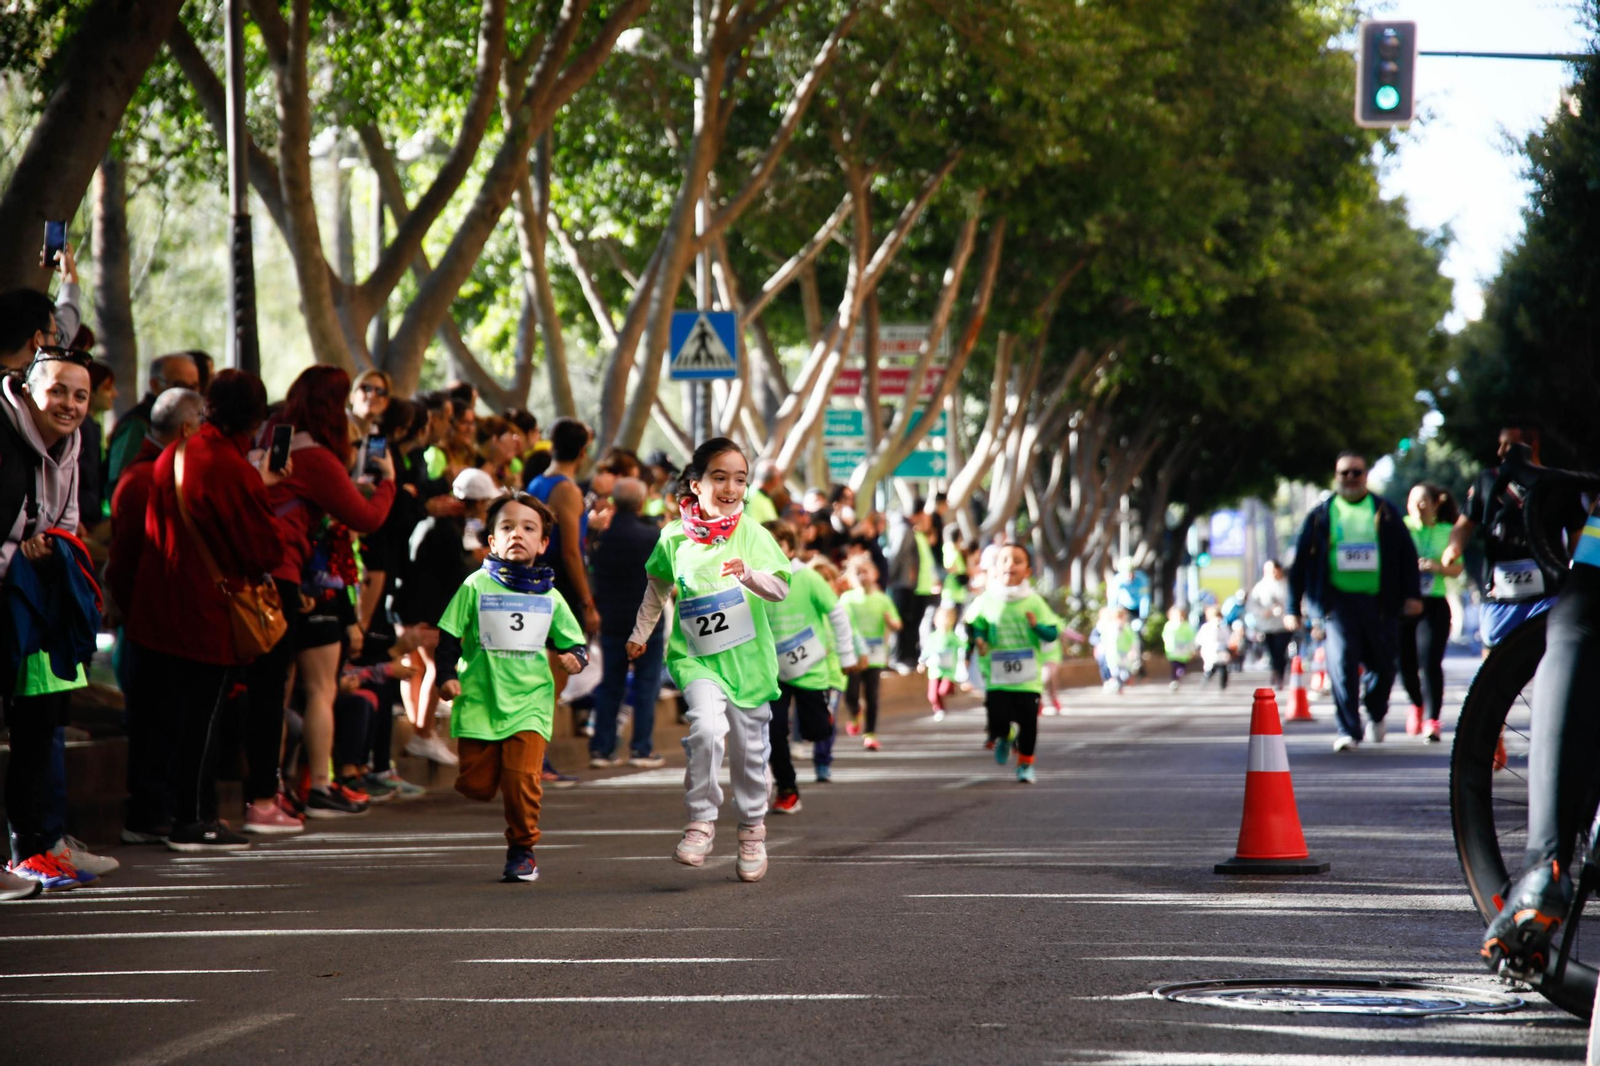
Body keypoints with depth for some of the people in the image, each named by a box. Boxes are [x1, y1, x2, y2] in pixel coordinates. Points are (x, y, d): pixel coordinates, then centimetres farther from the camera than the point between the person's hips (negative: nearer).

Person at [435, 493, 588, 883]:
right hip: (480, 699, 0)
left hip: (529, 701, 0)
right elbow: (450, 635, 5)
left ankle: (522, 851, 3)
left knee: (522, 779, -13)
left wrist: (575, 657, -7)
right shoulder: (476, 586, 3)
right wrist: (447, 675, -7)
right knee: (475, 786, -2)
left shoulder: (549, 596, 9)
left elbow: (573, 642, 15)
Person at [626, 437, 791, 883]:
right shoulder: (674, 539, -1)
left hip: (746, 658, 1)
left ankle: (753, 829, 30)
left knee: (749, 748, 9)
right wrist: (640, 634, 22)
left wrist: (749, 574, -32)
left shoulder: (752, 535, -5)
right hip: (695, 657, -1)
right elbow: (658, 589, 17)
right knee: (707, 728, -24)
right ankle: (701, 821, -10)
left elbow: (782, 588, -13)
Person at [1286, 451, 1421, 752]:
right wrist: (1293, 607, 8)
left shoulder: (1385, 512, 11)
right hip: (1338, 600, -1)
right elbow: (1300, 562, 11)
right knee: (1342, 663, -15)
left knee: (1383, 665, 7)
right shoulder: (1321, 515, 10)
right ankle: (1348, 730, -10)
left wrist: (1412, 594, -2)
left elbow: (1407, 554, 9)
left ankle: (1377, 713, 36)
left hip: (1380, 602, 1)